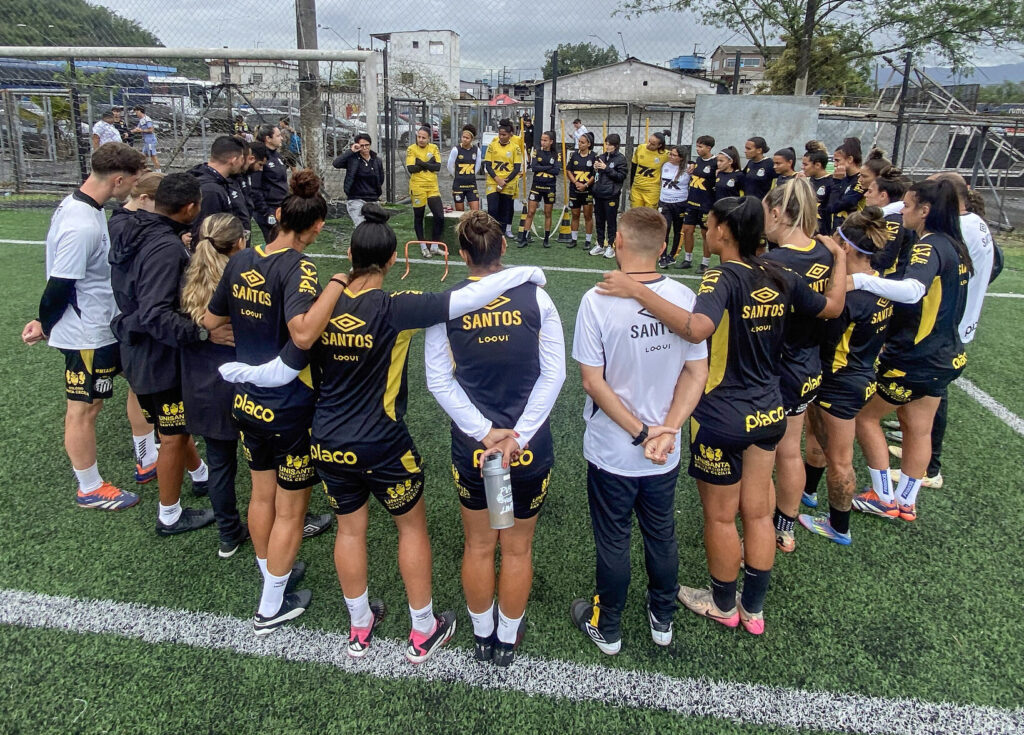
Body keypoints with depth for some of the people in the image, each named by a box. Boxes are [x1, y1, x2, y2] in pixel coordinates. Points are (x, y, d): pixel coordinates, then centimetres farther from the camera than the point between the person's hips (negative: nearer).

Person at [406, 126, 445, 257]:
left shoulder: (434, 148, 4)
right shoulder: (411, 149, -4)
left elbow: (437, 167, -8)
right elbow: (411, 169, -16)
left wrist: (421, 163, -15)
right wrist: (429, 163, -12)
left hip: (433, 187, 3)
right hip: (417, 188, -3)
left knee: (440, 216, -3)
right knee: (418, 217, 6)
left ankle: (434, 246, 10)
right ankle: (423, 246, 20)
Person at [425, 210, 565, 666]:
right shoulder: (535, 298, -9)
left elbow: (439, 381, -9)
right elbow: (554, 373, -10)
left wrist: (485, 432, -9)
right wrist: (518, 435, -9)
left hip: (472, 447, 0)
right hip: (530, 448, 0)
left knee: (478, 547, 21)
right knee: (518, 549, 19)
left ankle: (482, 636, 40)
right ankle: (507, 639, 37)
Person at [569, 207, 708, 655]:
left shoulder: (598, 300, -20)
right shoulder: (684, 298, -9)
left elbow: (593, 382, -18)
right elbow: (697, 374, -6)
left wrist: (641, 432, -13)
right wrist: (667, 432, -10)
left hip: (612, 452, -3)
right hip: (666, 455, 3)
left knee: (613, 542, 15)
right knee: (661, 535, 23)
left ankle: (606, 627, 36)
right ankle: (662, 619, 43)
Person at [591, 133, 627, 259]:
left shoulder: (621, 159, -4)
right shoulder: (601, 157, 11)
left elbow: (621, 176, -11)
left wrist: (606, 168, -15)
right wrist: (595, 168, 0)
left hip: (611, 195, -5)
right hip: (598, 194, 5)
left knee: (611, 221, 0)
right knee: (599, 220, 11)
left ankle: (611, 246, 8)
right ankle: (600, 245, 20)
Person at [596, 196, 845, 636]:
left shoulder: (725, 277, -21)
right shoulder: (779, 277, 0)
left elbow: (697, 328, -41)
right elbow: (832, 307, 16)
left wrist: (637, 291, -40)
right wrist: (840, 260, 31)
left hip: (722, 418, -7)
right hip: (768, 413, 7)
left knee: (720, 517, 13)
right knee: (757, 512, 18)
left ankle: (723, 604, 34)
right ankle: (754, 609, 34)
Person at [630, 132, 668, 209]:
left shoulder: (665, 155, -14)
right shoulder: (640, 148, -4)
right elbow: (633, 168, 7)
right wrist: (630, 186, 11)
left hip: (652, 191, -3)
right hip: (636, 189, 3)